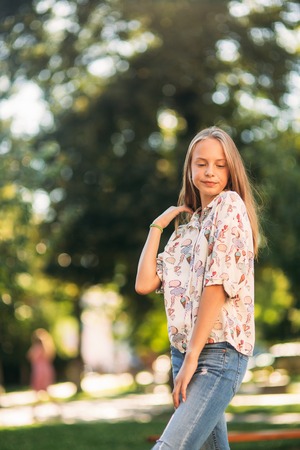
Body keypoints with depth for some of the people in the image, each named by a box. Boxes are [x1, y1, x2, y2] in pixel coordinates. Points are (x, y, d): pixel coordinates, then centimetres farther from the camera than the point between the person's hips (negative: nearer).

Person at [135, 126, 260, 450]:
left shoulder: (229, 205, -4)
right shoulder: (185, 227, 19)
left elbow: (218, 284, -13)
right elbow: (144, 284, 10)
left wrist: (192, 359, -15)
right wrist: (157, 225, 10)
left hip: (219, 352, -8)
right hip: (183, 351, 8)